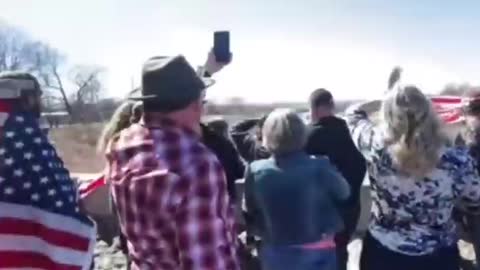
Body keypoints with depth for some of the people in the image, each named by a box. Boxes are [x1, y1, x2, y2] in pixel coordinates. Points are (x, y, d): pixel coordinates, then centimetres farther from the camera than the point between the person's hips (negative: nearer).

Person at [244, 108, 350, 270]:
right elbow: (344, 193, 0)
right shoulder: (319, 168, -20)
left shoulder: (256, 171, -14)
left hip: (275, 254, 2)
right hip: (317, 253, -1)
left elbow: (251, 210, 1)